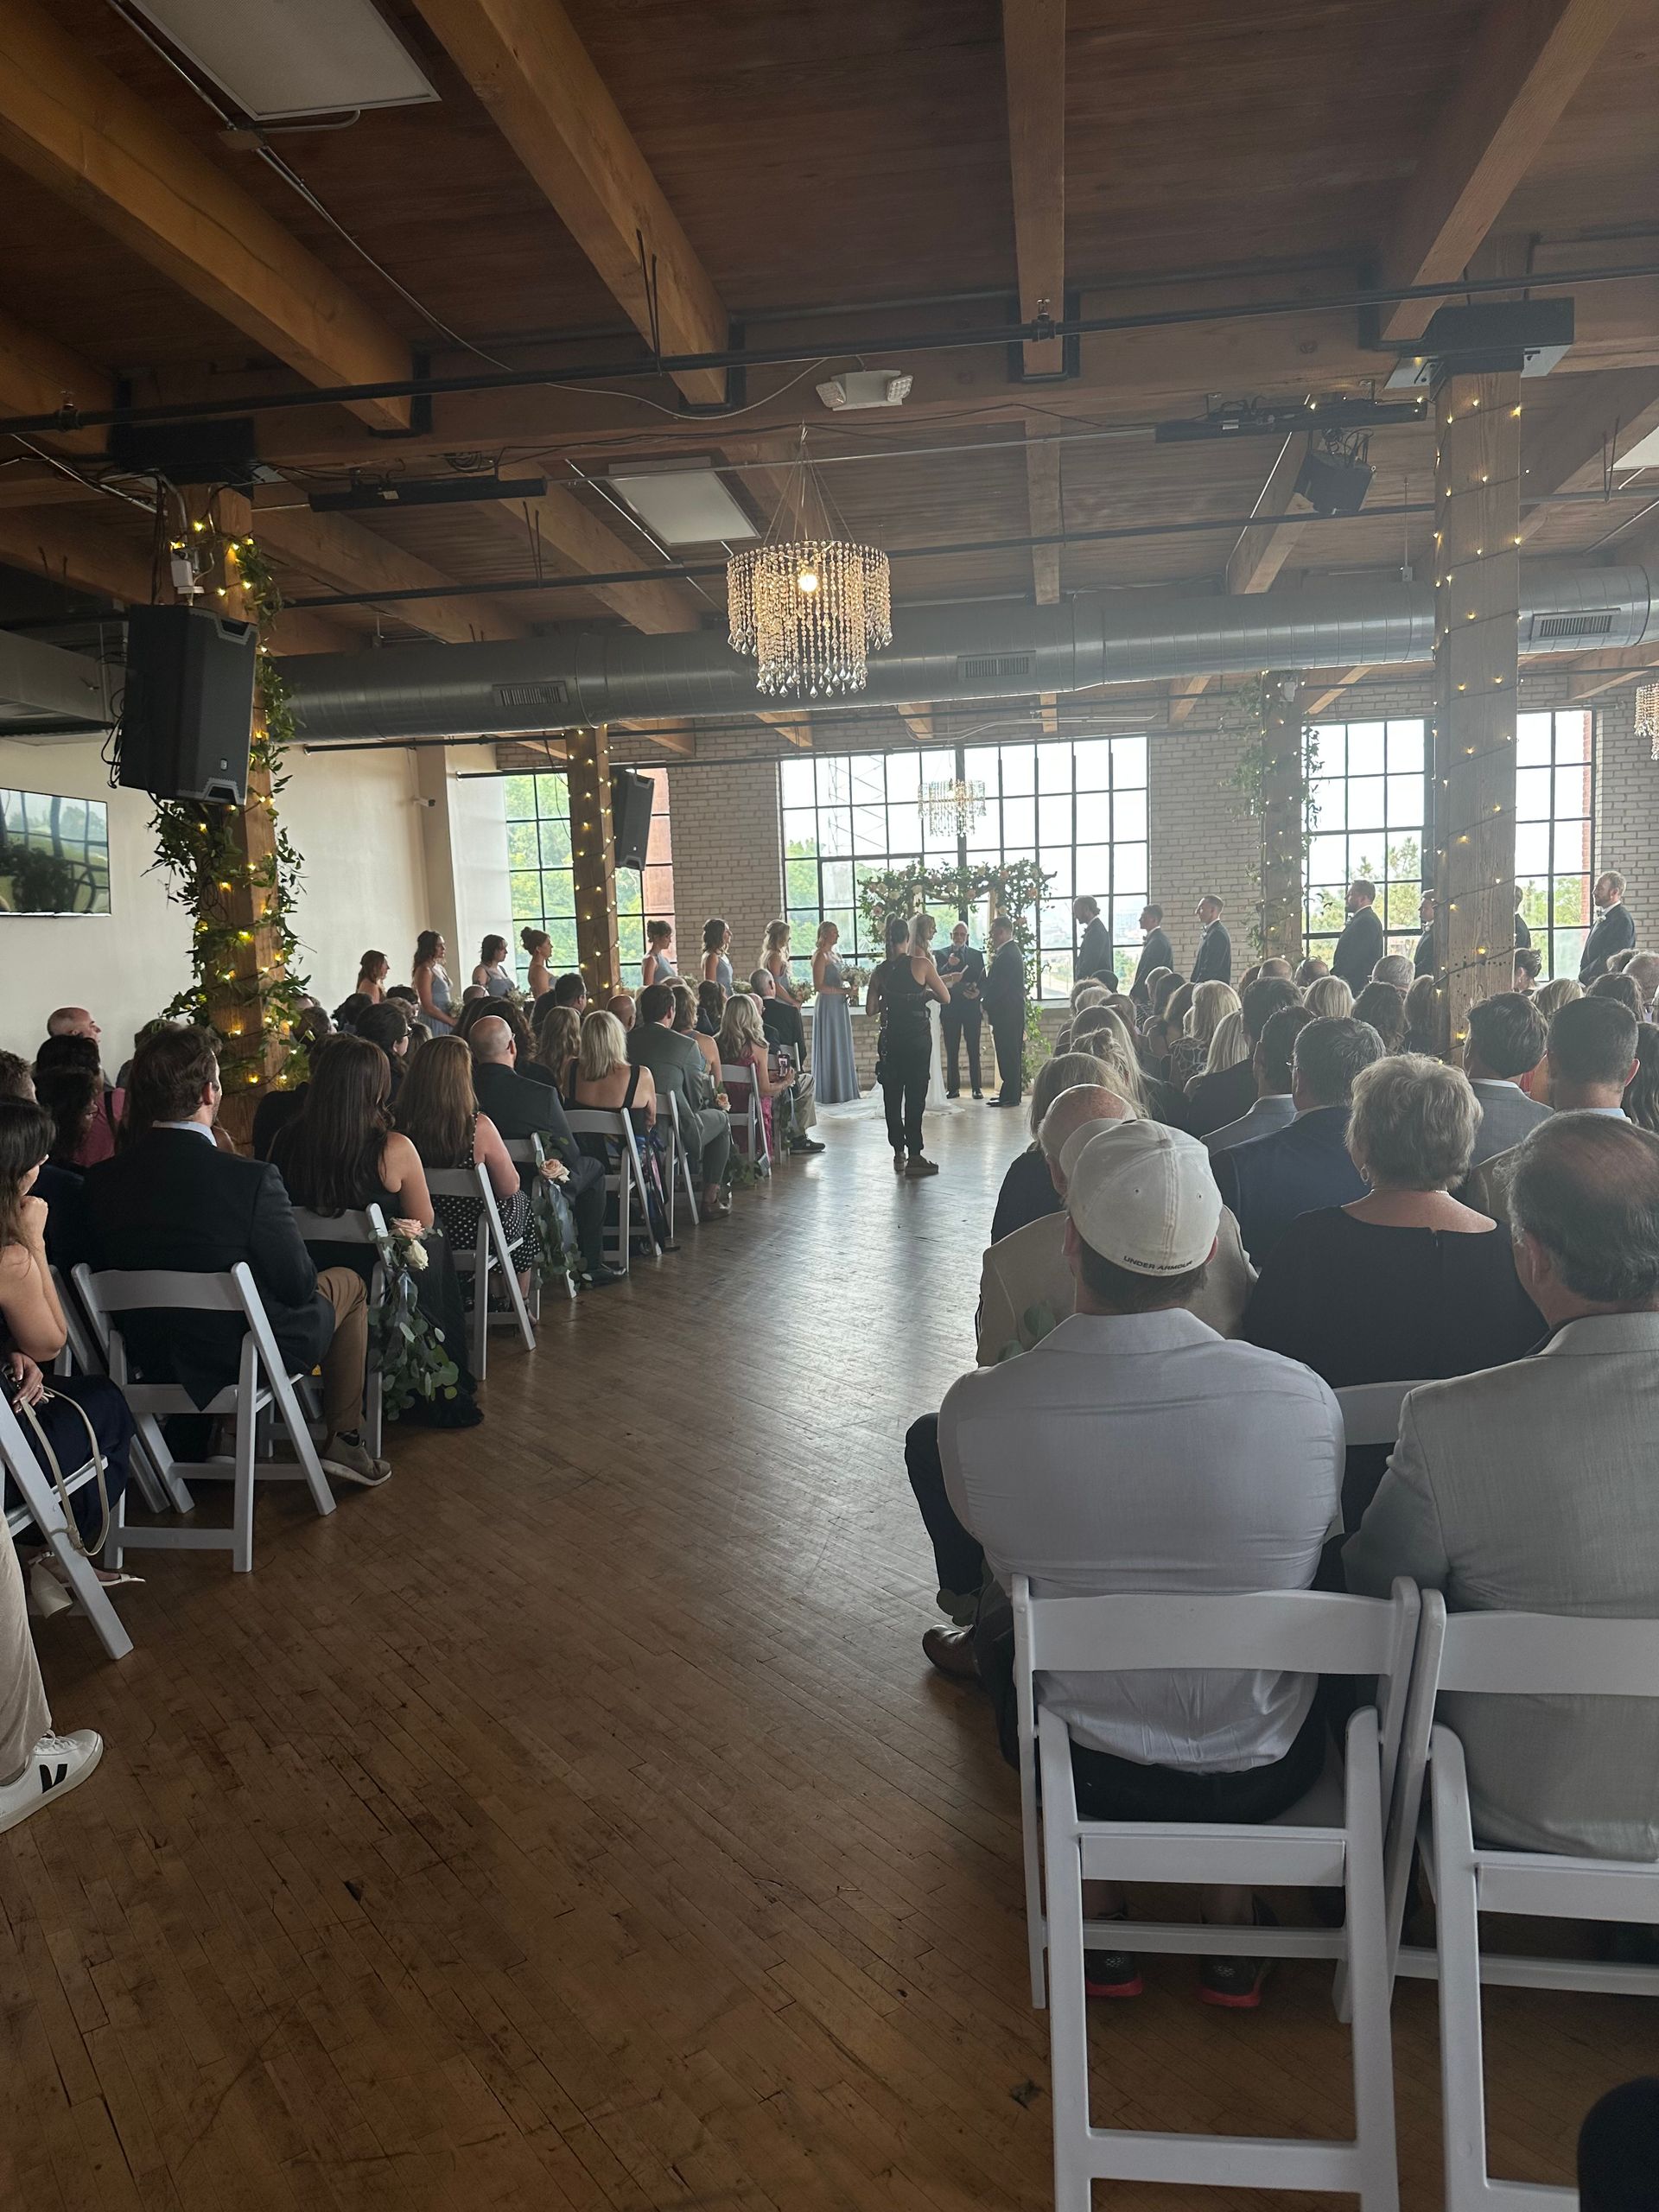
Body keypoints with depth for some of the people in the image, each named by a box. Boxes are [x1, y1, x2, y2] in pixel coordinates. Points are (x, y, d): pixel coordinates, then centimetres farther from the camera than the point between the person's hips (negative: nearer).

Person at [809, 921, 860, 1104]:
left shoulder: (832, 954, 16)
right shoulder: (820, 956, -12)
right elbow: (818, 986, -18)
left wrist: (848, 979, 7)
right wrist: (842, 991, -18)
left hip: (839, 1006, 9)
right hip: (827, 1006, -9)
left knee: (841, 1048, 10)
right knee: (829, 1048, -4)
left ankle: (842, 1090, 16)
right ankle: (830, 1093, 1)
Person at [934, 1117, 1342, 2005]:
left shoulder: (975, 1409, -24)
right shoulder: (1302, 1398, -23)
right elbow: (1306, 1553, -1)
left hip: (1082, 1773, -1)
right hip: (1265, 1773, 1)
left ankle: (1097, 1928, 36)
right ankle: (1231, 1919, 34)